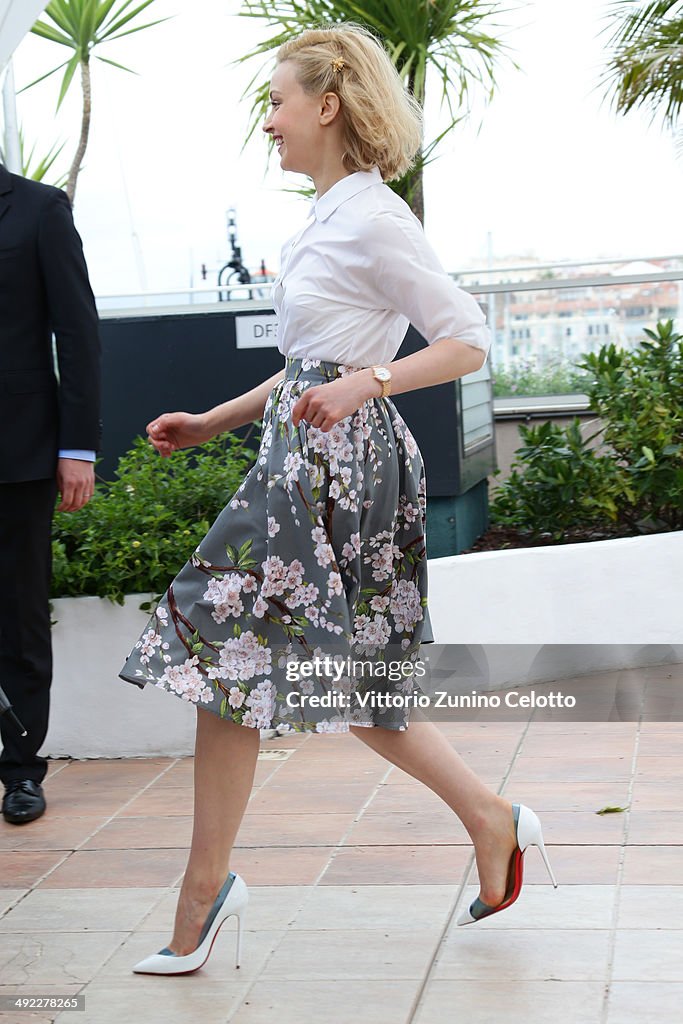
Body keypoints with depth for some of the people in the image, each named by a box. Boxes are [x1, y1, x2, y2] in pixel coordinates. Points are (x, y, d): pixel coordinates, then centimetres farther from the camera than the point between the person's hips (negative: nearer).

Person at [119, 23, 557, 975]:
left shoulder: (372, 218, -13)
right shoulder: (329, 217, 15)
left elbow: (469, 340, -14)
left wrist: (363, 384, -26)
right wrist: (212, 422, 19)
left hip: (337, 461, -10)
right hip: (309, 457, 10)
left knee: (225, 649, -3)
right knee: (345, 677, 13)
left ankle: (206, 884, 8)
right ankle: (492, 817, 22)